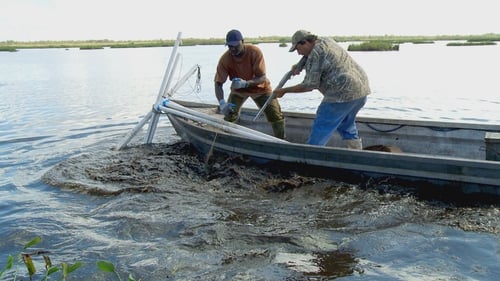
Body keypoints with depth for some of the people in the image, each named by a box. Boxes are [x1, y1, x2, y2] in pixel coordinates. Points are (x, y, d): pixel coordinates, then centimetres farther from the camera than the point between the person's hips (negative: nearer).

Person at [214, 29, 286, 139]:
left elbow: (262, 78, -29)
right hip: (238, 90, 1)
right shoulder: (225, 59, -26)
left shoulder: (255, 52, -30)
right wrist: (222, 102, -43)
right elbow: (218, 83, -25)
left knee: (276, 116, -5)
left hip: (260, 88, -1)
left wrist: (245, 83, -48)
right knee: (229, 116, -10)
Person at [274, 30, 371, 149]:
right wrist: (299, 66, 11)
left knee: (320, 130, -4)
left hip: (344, 93, -10)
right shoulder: (325, 41, 16)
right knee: (346, 125, 26)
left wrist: (284, 90, -4)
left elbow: (309, 85, -12)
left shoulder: (316, 54, -12)